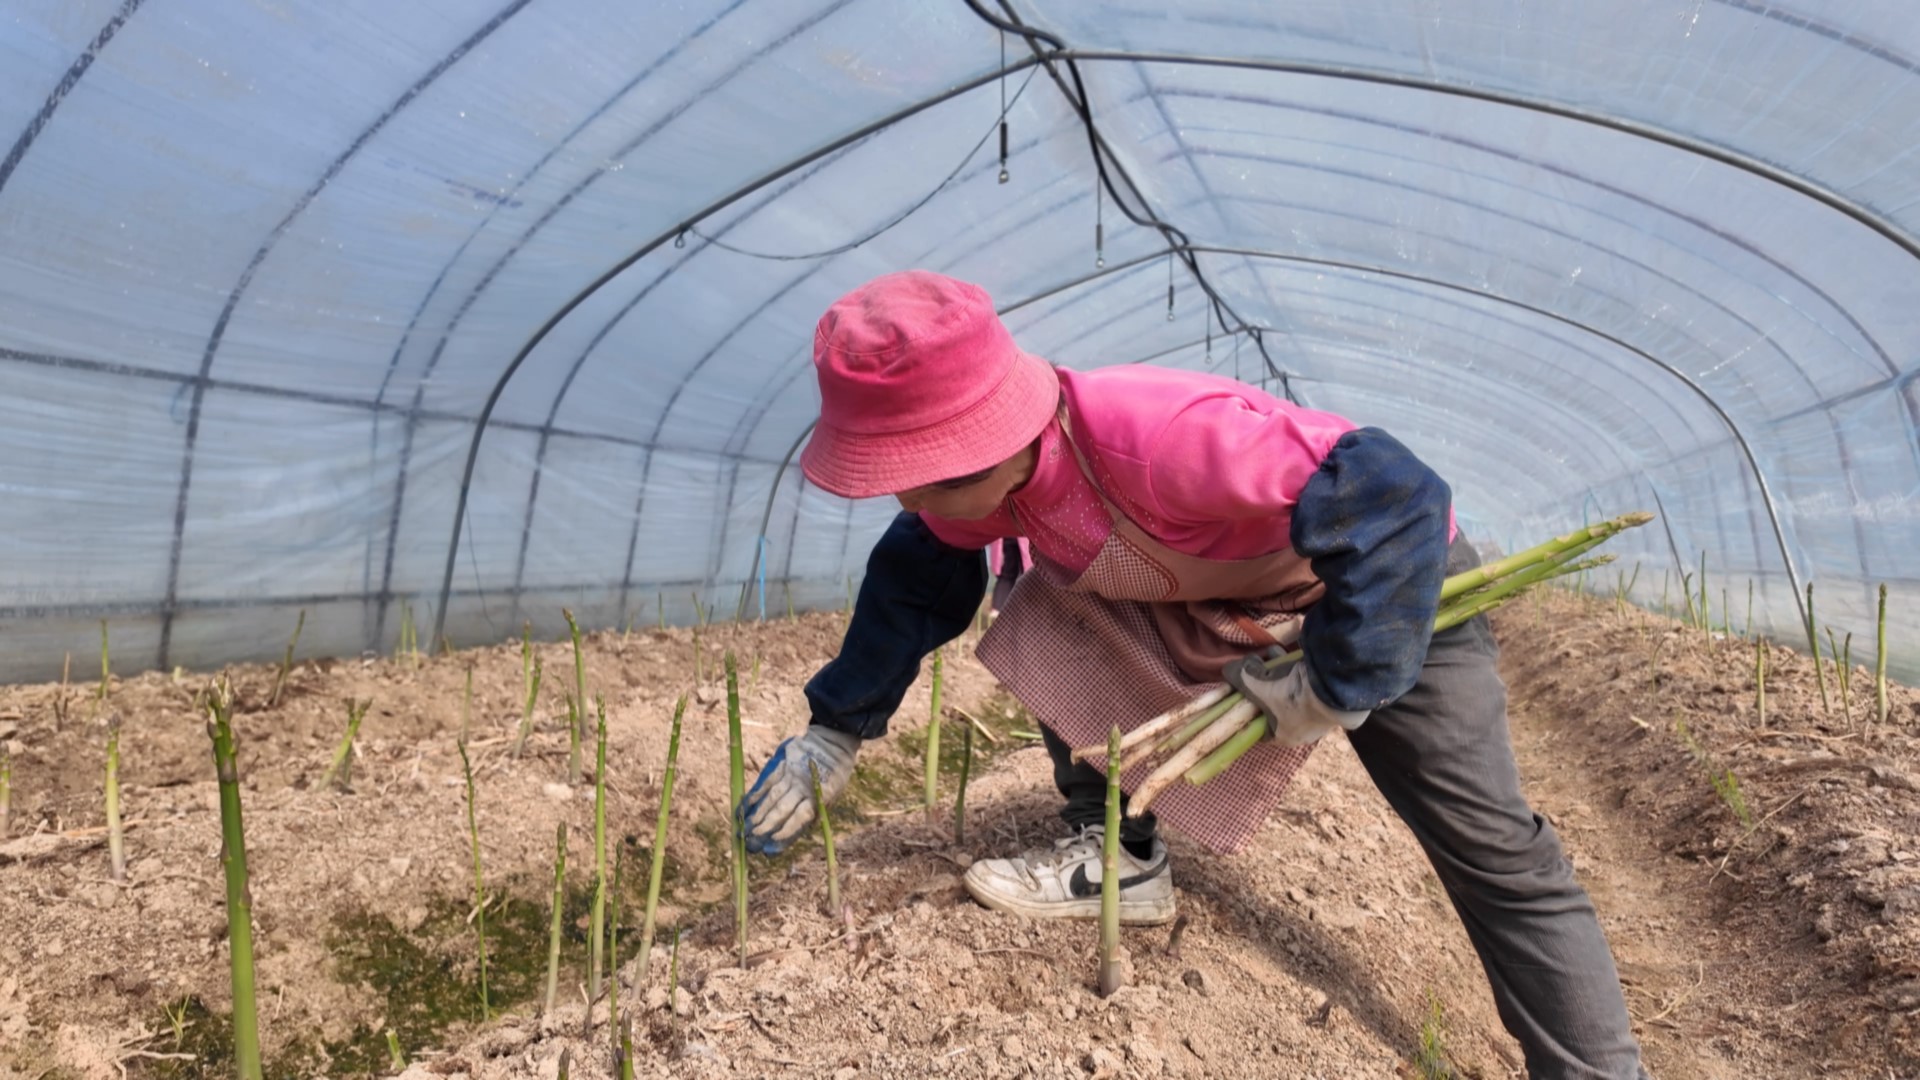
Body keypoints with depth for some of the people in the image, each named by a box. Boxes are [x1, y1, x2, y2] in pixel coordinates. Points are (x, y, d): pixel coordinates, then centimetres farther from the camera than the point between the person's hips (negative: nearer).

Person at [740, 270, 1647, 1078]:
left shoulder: (1152, 438, -43)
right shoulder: (982, 468, -16)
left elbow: (1391, 500, -43)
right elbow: (915, 583, 2)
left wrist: (1337, 688, -36)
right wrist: (837, 729, 5)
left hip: (1392, 592, -7)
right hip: (1229, 587, 7)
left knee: (1488, 845, -8)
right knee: (1062, 630, -2)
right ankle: (1122, 862, 11)